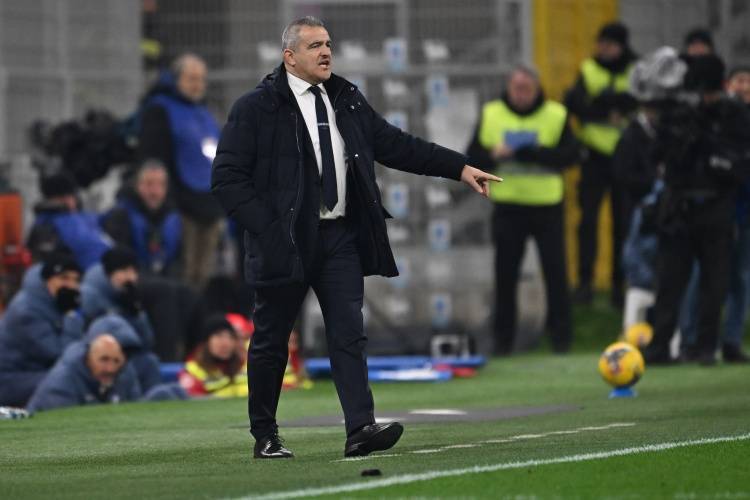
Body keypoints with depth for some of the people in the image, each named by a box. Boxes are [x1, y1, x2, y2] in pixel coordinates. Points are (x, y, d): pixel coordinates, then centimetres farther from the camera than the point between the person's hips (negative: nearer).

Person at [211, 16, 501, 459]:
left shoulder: (348, 101, 13)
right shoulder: (256, 109, -5)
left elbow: (395, 145, 16)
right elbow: (228, 177, -7)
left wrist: (459, 168, 10)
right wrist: (266, 228, -16)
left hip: (340, 235, 5)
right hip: (287, 239, -5)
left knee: (349, 332, -5)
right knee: (272, 340, 4)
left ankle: (361, 429, -11)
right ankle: (265, 436, 15)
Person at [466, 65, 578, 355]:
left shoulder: (556, 115, -3)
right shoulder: (491, 114, 3)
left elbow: (570, 155, -10)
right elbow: (474, 156, 3)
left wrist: (536, 154, -24)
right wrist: (493, 156, -19)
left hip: (547, 205, -1)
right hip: (508, 205, 2)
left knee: (555, 271, 0)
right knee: (505, 274, 5)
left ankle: (560, 334, 10)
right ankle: (503, 338, 14)